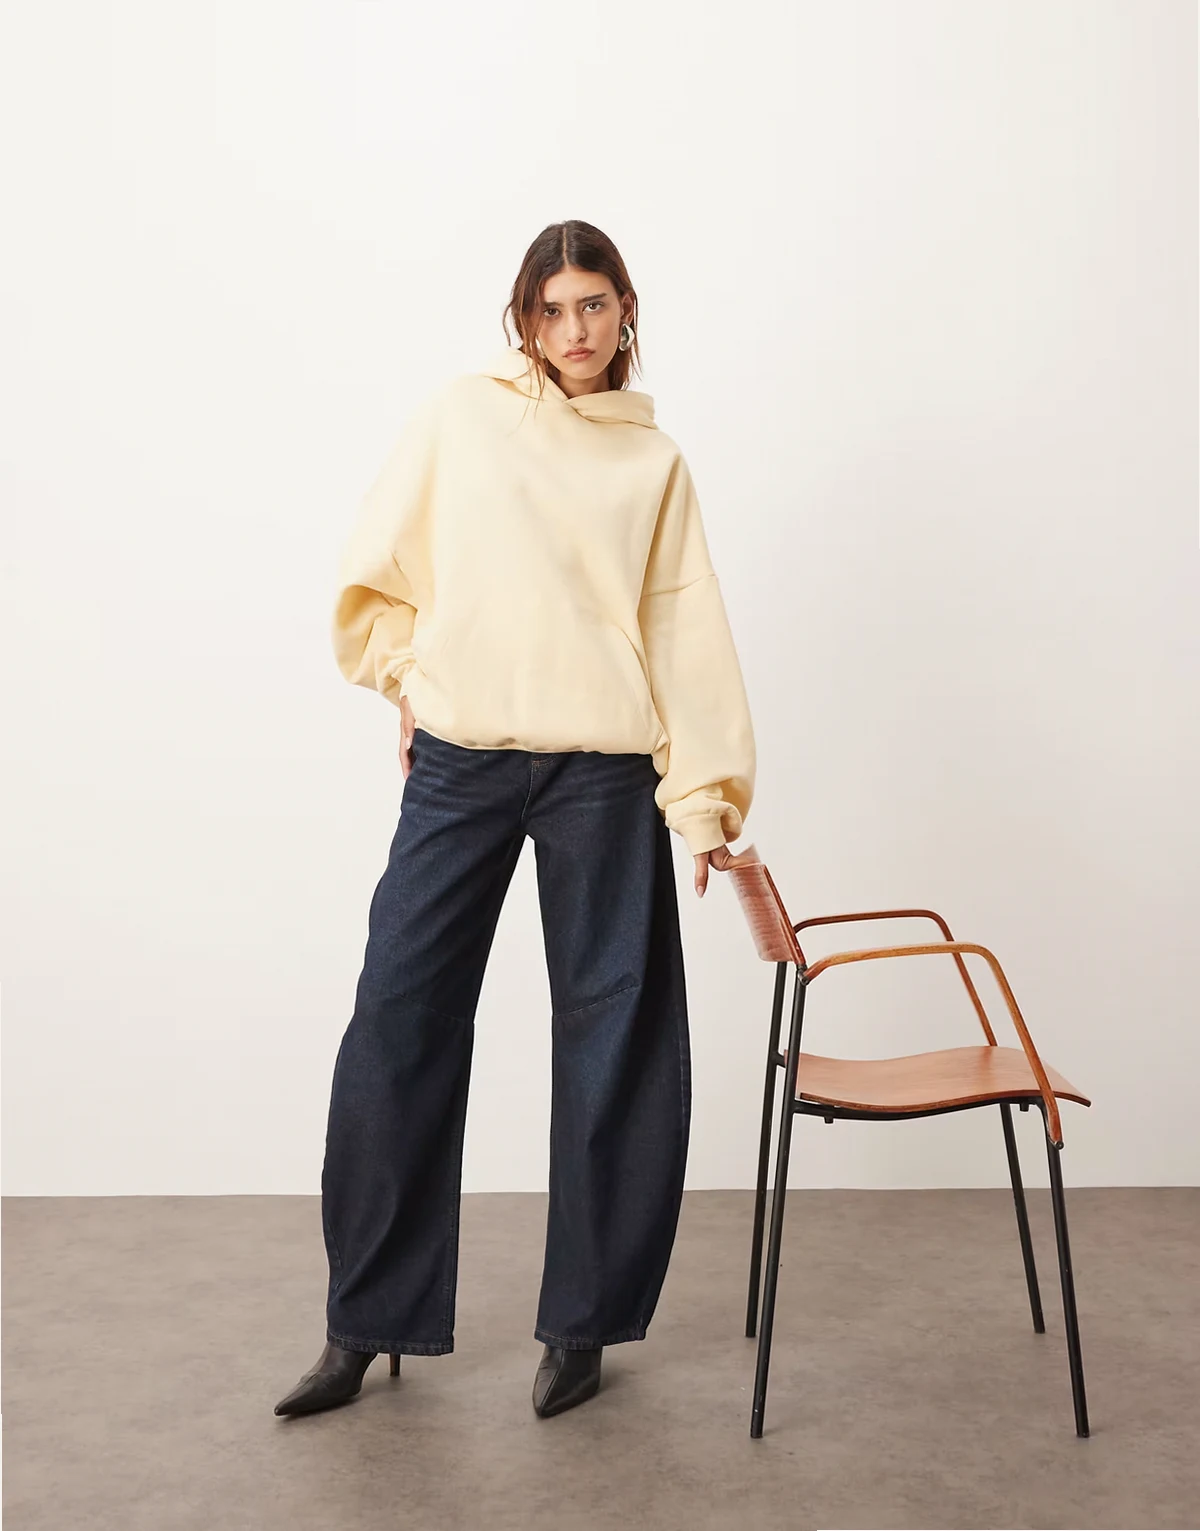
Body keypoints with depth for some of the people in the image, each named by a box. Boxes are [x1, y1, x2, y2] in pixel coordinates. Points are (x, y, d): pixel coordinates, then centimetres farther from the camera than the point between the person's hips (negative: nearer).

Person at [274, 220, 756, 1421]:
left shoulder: (654, 460, 9)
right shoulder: (458, 420, 8)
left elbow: (686, 633, 4)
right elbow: (375, 576, 13)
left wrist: (703, 794, -3)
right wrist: (412, 685, 5)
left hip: (605, 778, 0)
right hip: (459, 766, 0)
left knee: (611, 1042, 3)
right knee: (398, 1030, 0)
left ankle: (581, 1323, 20)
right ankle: (367, 1322, 16)